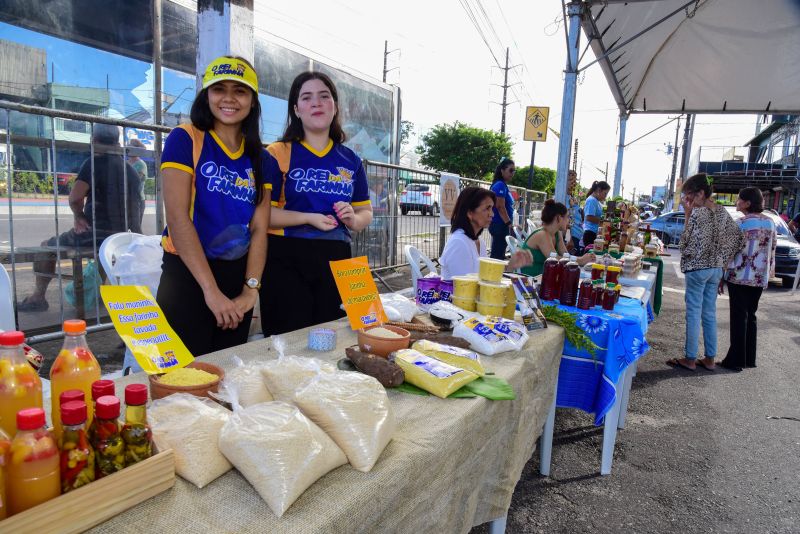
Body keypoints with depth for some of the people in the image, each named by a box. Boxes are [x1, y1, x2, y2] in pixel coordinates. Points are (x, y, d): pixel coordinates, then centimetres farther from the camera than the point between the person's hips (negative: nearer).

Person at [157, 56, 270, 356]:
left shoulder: (260, 159, 8)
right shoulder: (185, 139, -4)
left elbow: (259, 228, 2)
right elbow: (177, 217, -13)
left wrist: (250, 290, -9)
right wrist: (211, 291, -17)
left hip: (237, 278, 4)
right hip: (187, 276, -4)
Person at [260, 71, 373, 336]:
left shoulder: (350, 160, 11)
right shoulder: (278, 154, -2)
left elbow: (366, 212, 17)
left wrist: (353, 218, -5)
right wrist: (309, 218, -18)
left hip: (336, 259, 4)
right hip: (286, 259, -4)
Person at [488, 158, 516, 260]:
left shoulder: (503, 185, 16)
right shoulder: (500, 185, -13)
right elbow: (500, 207, -19)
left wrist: (510, 224, 22)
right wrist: (510, 224, -19)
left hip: (500, 225, 10)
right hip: (500, 225, -10)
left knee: (496, 254, 13)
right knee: (498, 255, -8)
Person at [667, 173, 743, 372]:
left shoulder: (698, 212, -16)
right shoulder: (722, 211, 8)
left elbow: (687, 240, -12)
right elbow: (737, 237, 10)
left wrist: (687, 213, -10)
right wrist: (723, 258, 13)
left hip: (697, 268, -8)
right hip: (716, 268, 8)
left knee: (693, 314, 0)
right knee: (710, 314, 13)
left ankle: (690, 359, 7)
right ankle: (709, 359, 20)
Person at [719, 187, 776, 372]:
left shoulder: (742, 223, -12)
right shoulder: (770, 222, 8)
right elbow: (772, 250, 13)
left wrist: (722, 277, -8)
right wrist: (768, 272, 22)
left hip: (740, 277, -6)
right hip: (760, 278, 6)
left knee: (739, 318, -1)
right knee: (751, 316, 14)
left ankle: (736, 360, 3)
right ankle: (750, 359, 20)